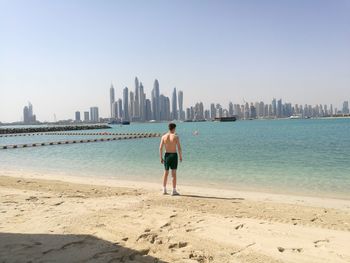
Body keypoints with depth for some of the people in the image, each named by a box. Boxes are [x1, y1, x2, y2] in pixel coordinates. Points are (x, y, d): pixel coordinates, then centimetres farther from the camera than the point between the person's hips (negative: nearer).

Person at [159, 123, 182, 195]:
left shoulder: (164, 136, 0)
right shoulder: (176, 137, -9)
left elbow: (160, 148, -2)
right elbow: (179, 148, -12)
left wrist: (161, 158, 5)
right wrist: (180, 157, 1)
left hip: (167, 155, 4)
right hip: (174, 155, -3)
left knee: (165, 173, 13)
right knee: (174, 173, 1)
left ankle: (164, 190, 18)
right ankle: (174, 191, 3)